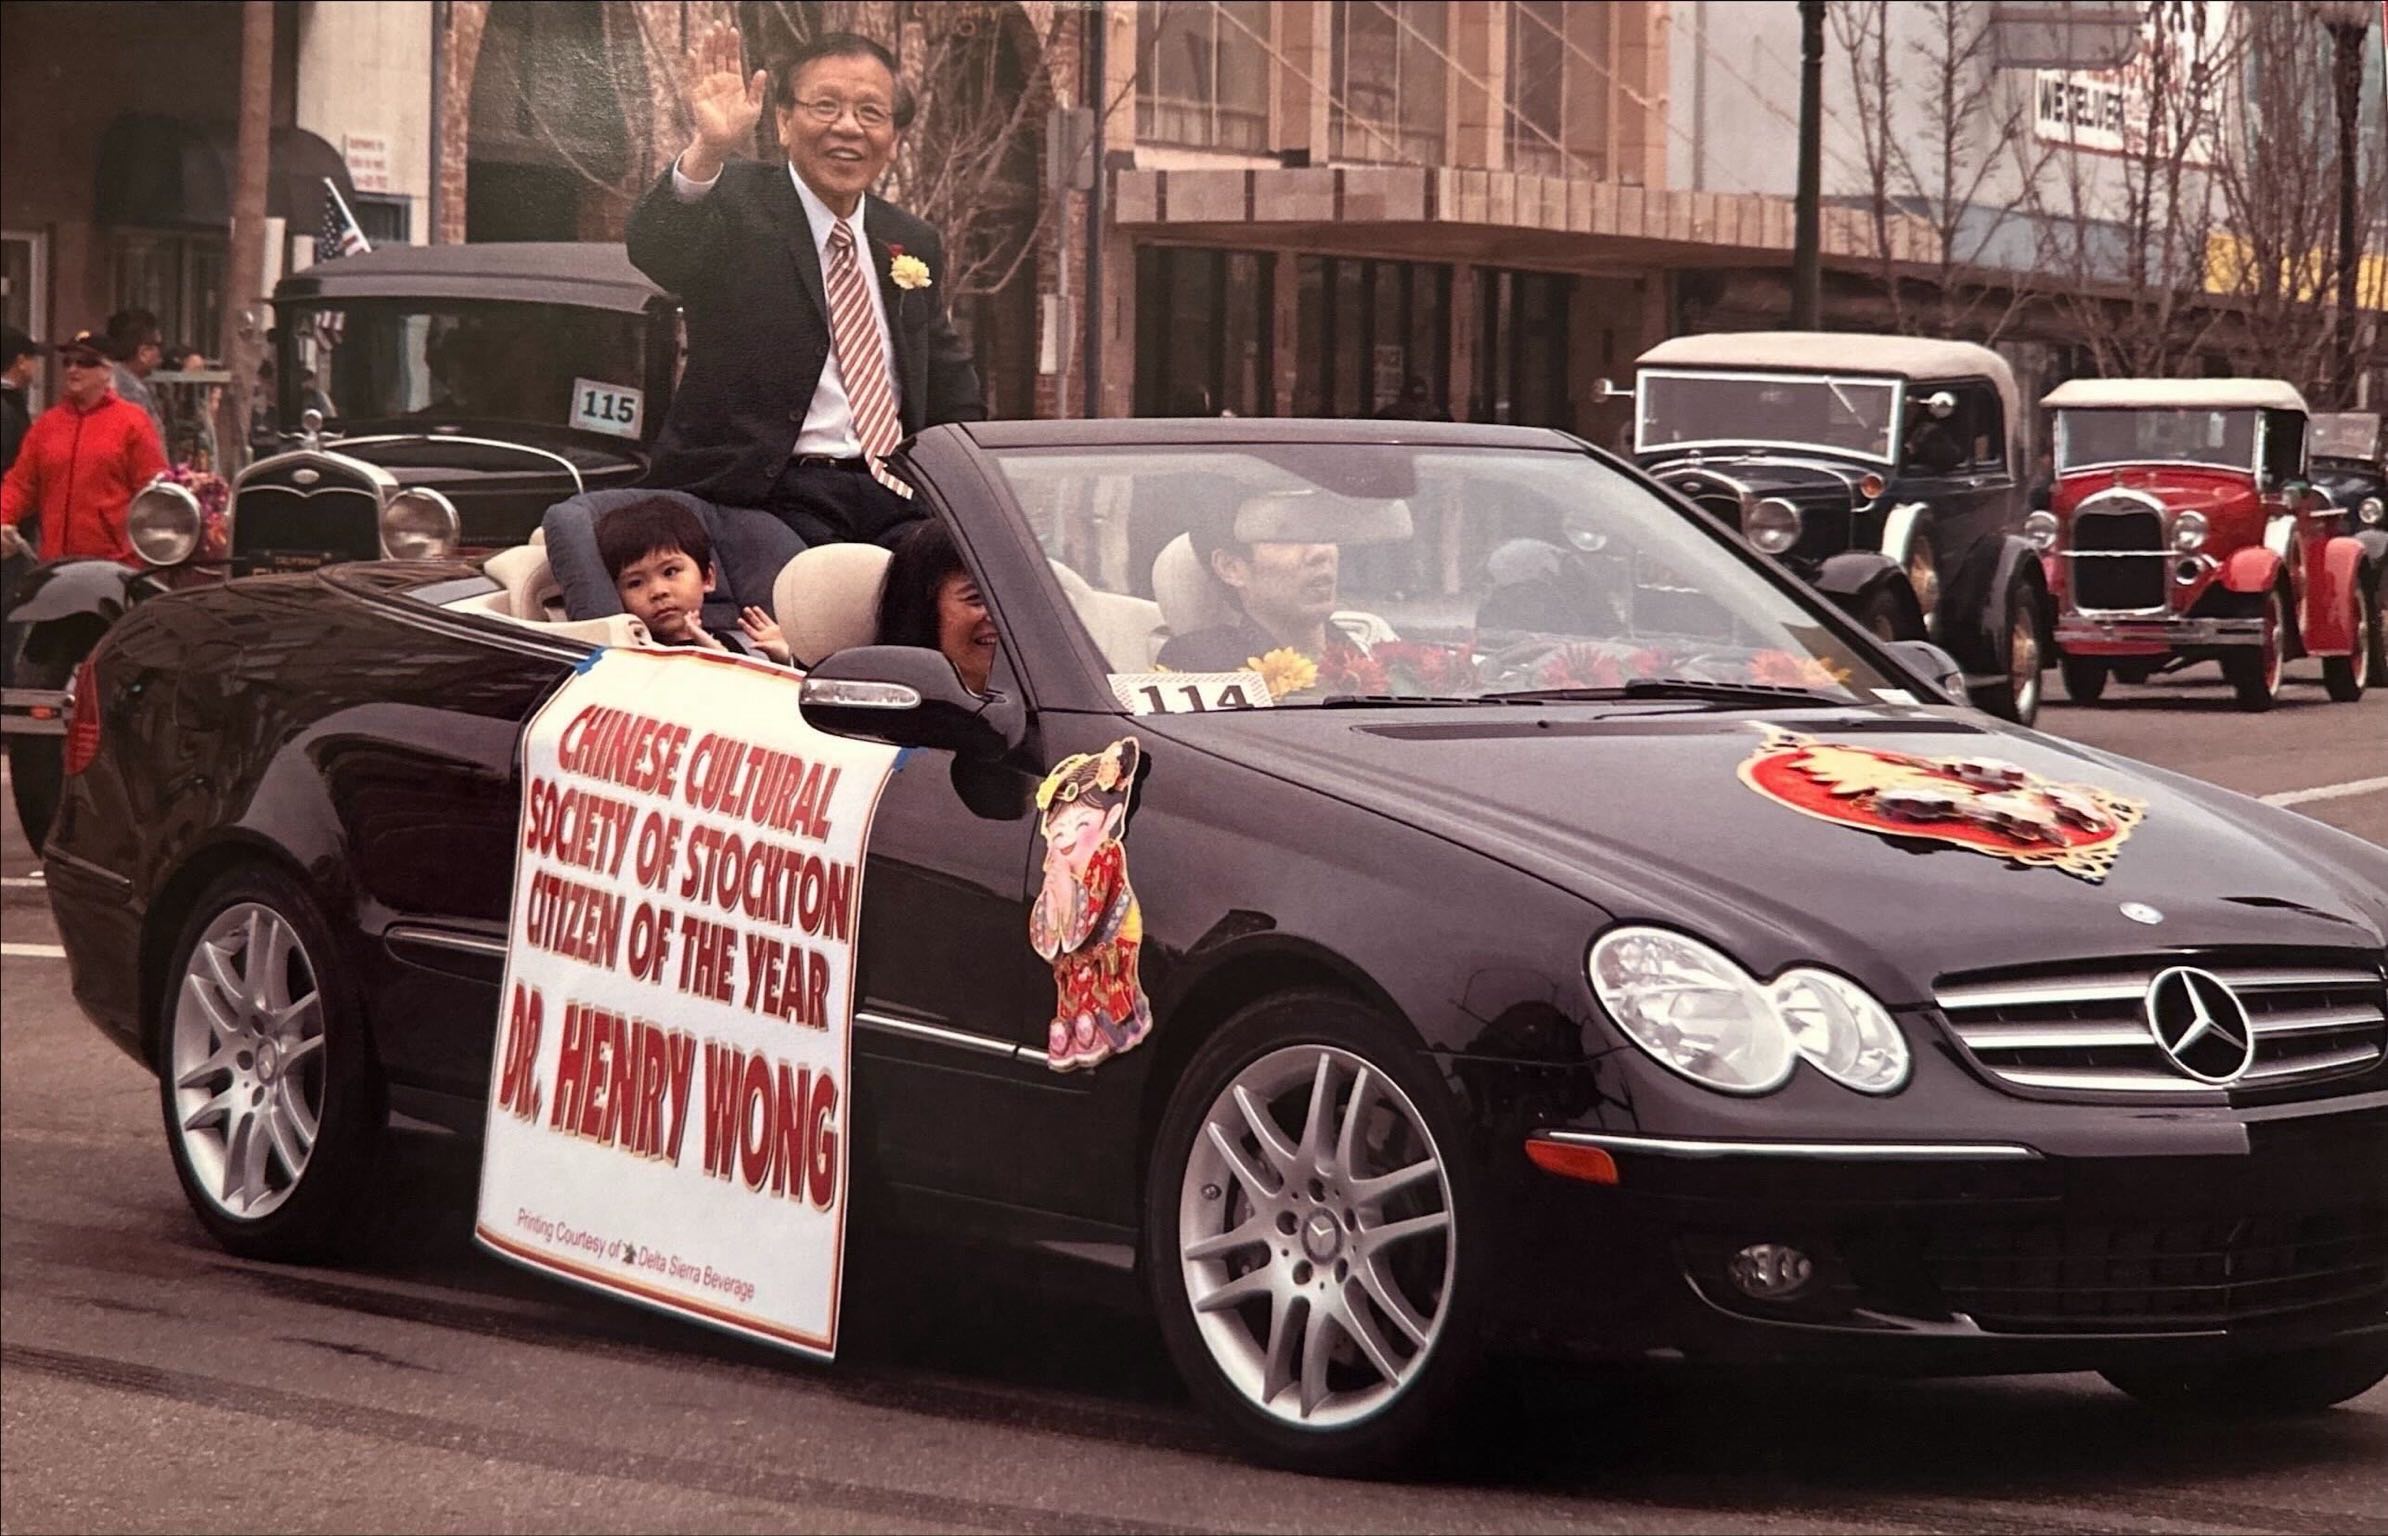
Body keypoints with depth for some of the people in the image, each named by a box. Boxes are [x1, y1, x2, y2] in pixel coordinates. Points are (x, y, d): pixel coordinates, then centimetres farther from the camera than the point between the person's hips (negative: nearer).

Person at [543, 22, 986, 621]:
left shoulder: (913, 246, 21)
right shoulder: (738, 205, 3)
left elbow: (955, 401, 29)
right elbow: (655, 250, -20)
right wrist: (708, 151, -39)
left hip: (895, 507, 6)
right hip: (769, 499, -5)